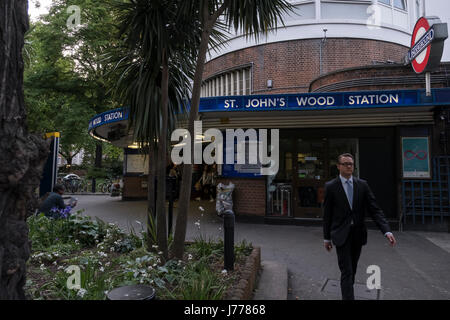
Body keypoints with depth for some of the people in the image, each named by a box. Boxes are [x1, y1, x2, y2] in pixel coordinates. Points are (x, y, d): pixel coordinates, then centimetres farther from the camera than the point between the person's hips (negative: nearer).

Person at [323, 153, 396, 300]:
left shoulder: (362, 185, 3)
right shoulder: (330, 186, -5)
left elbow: (374, 209, -1)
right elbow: (327, 214, -2)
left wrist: (387, 231, -14)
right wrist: (326, 237, 1)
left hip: (358, 233, 4)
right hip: (341, 235, -3)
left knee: (352, 270, 17)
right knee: (346, 271, -7)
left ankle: (347, 293, 37)